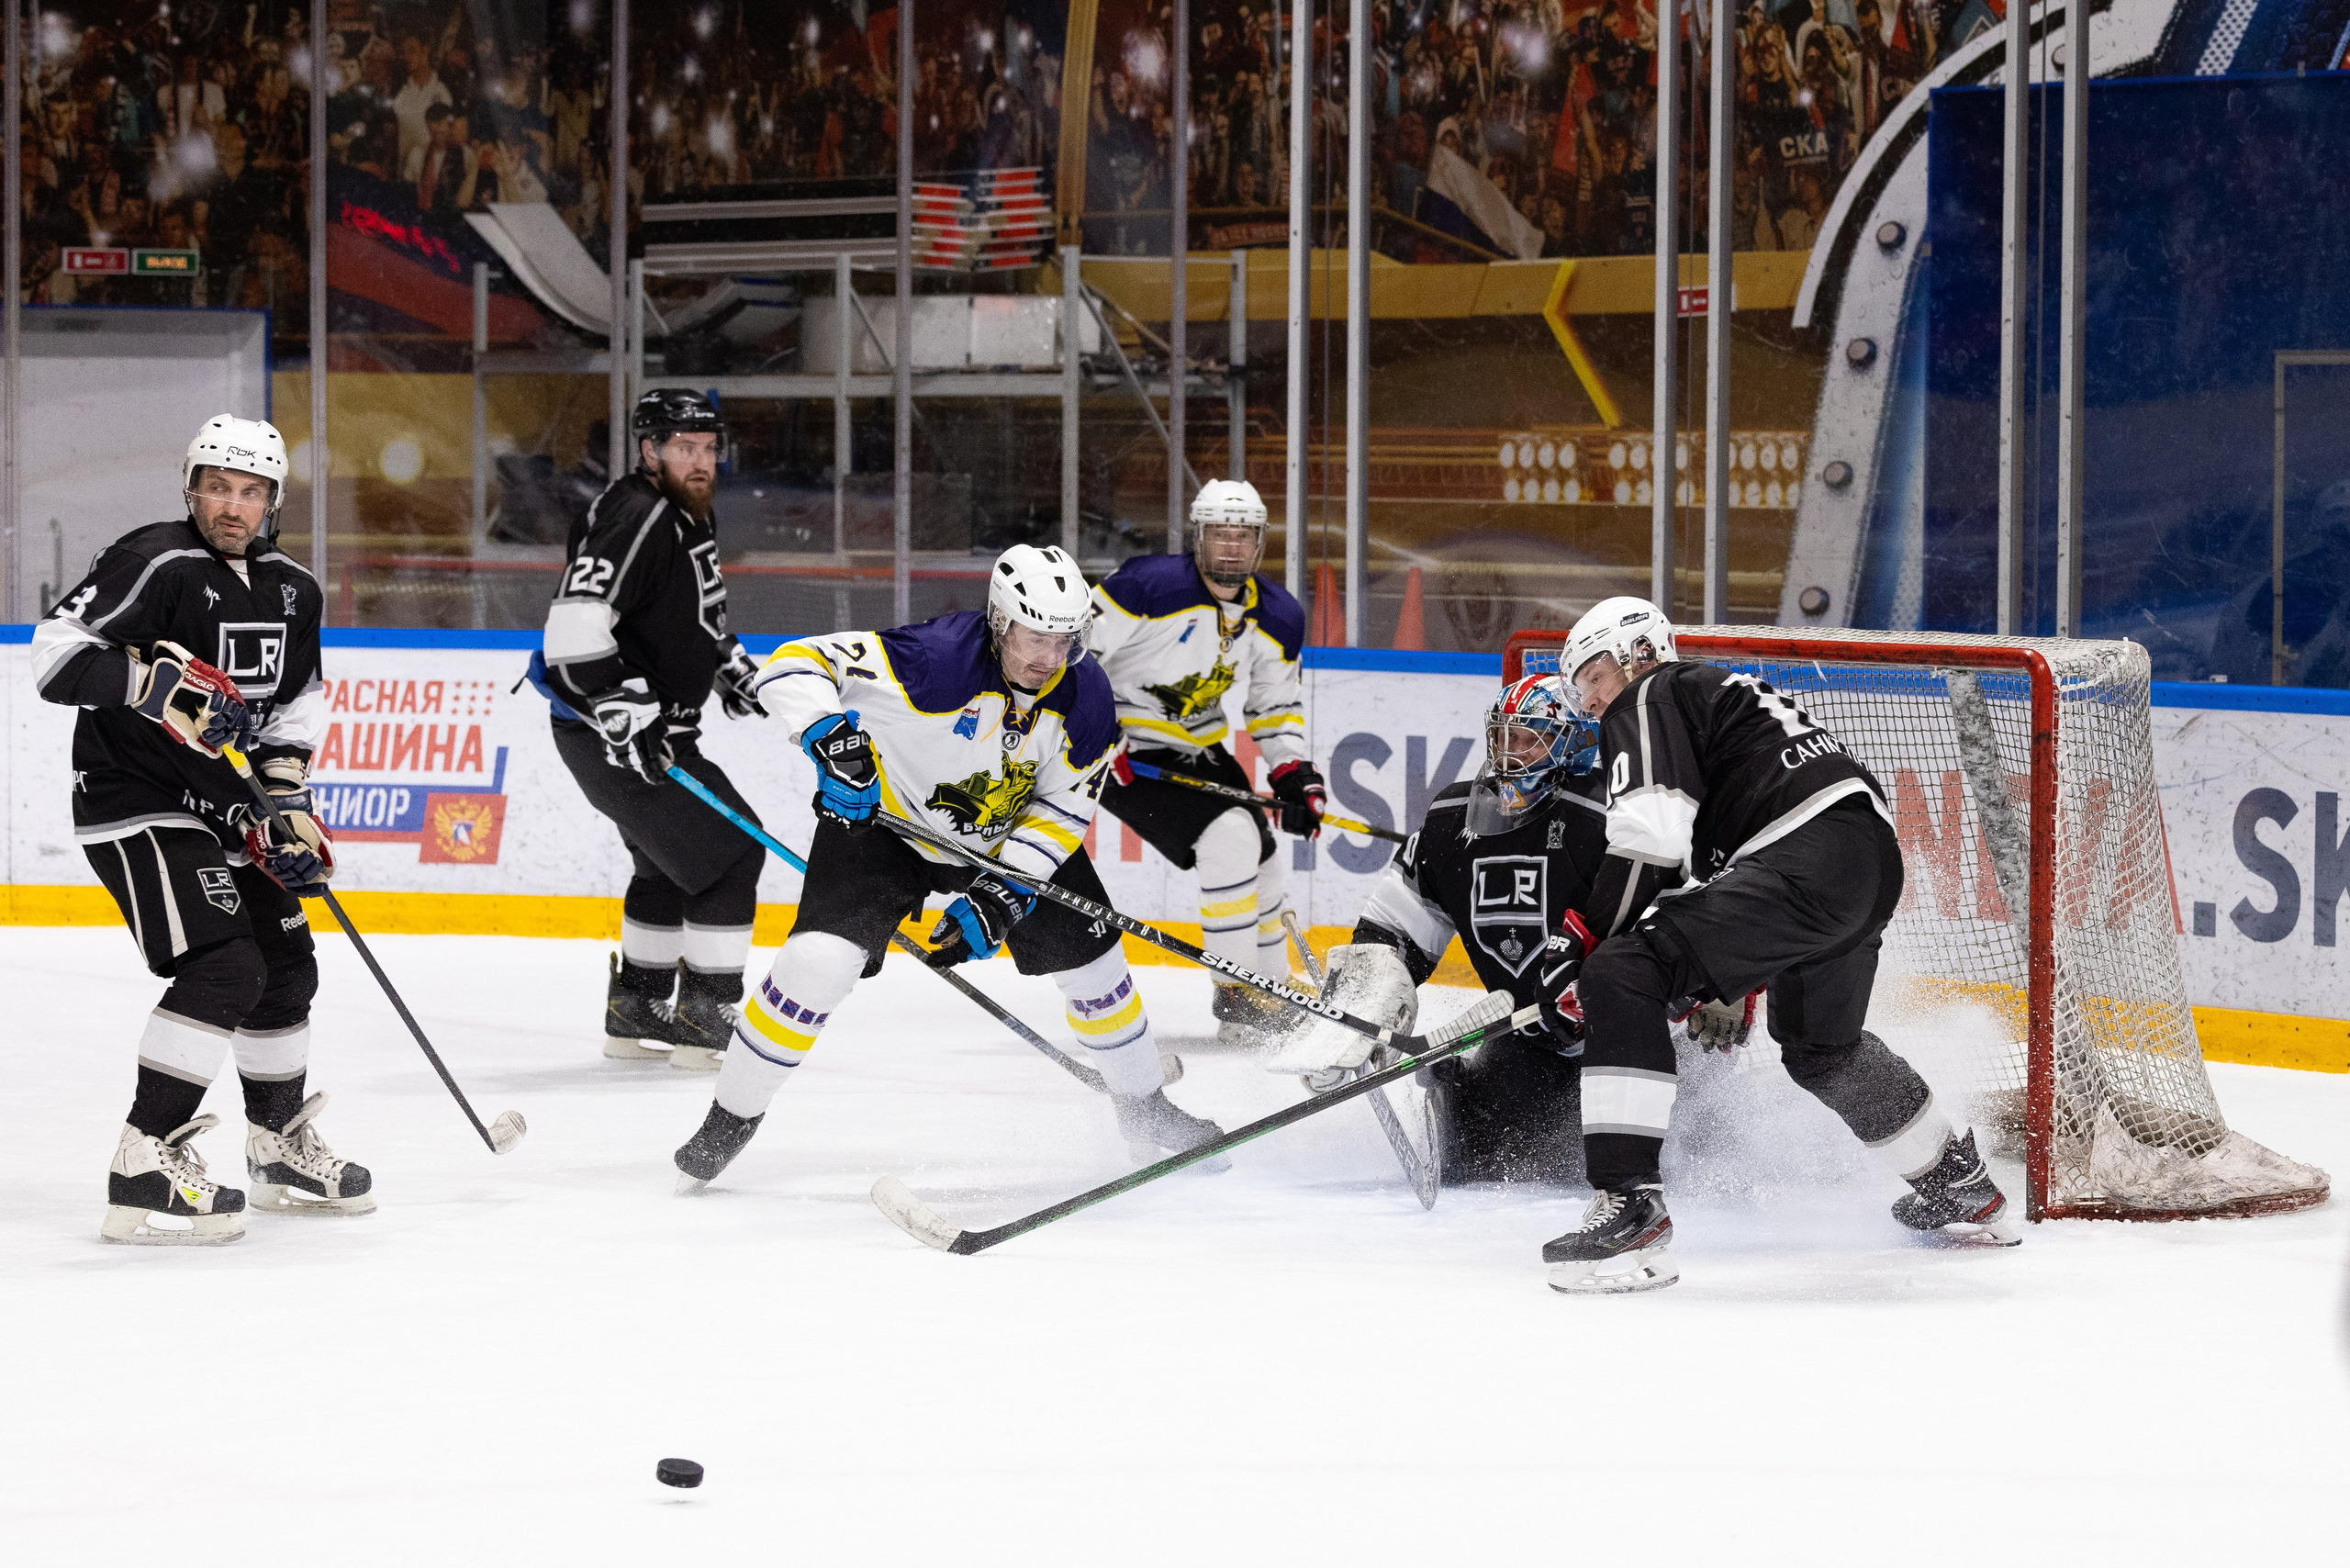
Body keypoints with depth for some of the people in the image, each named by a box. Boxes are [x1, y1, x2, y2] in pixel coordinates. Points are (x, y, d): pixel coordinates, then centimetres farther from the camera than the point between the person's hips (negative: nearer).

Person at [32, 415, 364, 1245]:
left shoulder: (292, 592, 7)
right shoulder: (154, 564, -18)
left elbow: (295, 702, 17)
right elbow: (56, 654, -25)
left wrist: (285, 799, 5)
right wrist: (156, 684, -36)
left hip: (216, 803, 9)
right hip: (133, 801, -9)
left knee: (287, 965, 15)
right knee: (224, 966, -22)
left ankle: (283, 1147, 34)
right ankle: (146, 1168, -22)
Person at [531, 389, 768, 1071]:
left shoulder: (692, 515, 12)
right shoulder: (638, 519, -21)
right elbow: (576, 619, -30)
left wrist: (728, 664, 20)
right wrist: (622, 709, -32)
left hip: (653, 728, 11)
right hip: (612, 734, -11)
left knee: (671, 862, 23)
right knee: (728, 849, -11)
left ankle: (634, 1011, 33)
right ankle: (706, 1020, -8)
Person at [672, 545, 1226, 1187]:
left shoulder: (1084, 696, -18)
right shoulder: (935, 658, -34)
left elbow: (1062, 808, -10)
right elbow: (793, 665, -34)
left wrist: (1004, 892, -23)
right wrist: (829, 734, -52)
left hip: (1009, 835, 5)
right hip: (884, 817, -4)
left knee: (1092, 959, 3)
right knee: (820, 960, -21)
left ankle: (1146, 1110, 29)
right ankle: (730, 1120, -3)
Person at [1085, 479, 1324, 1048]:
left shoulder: (1277, 617, 1)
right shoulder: (1153, 585, -22)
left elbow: (1275, 706, 14)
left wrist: (1294, 772, 0)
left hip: (1197, 751, 8)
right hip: (1126, 750, -8)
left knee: (1258, 851, 10)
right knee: (1229, 838, -20)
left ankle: (1273, 992, 28)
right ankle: (1238, 998, -14)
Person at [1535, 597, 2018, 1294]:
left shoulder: (1650, 699, 5)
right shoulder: (1716, 696, 35)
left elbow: (1651, 836, -11)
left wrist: (1585, 933, -3)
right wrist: (1736, 986, 39)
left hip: (1808, 862, -10)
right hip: (1874, 858, 10)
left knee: (1623, 979, -16)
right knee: (1820, 1046, 34)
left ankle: (1629, 1206, -26)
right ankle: (1963, 1190, 50)